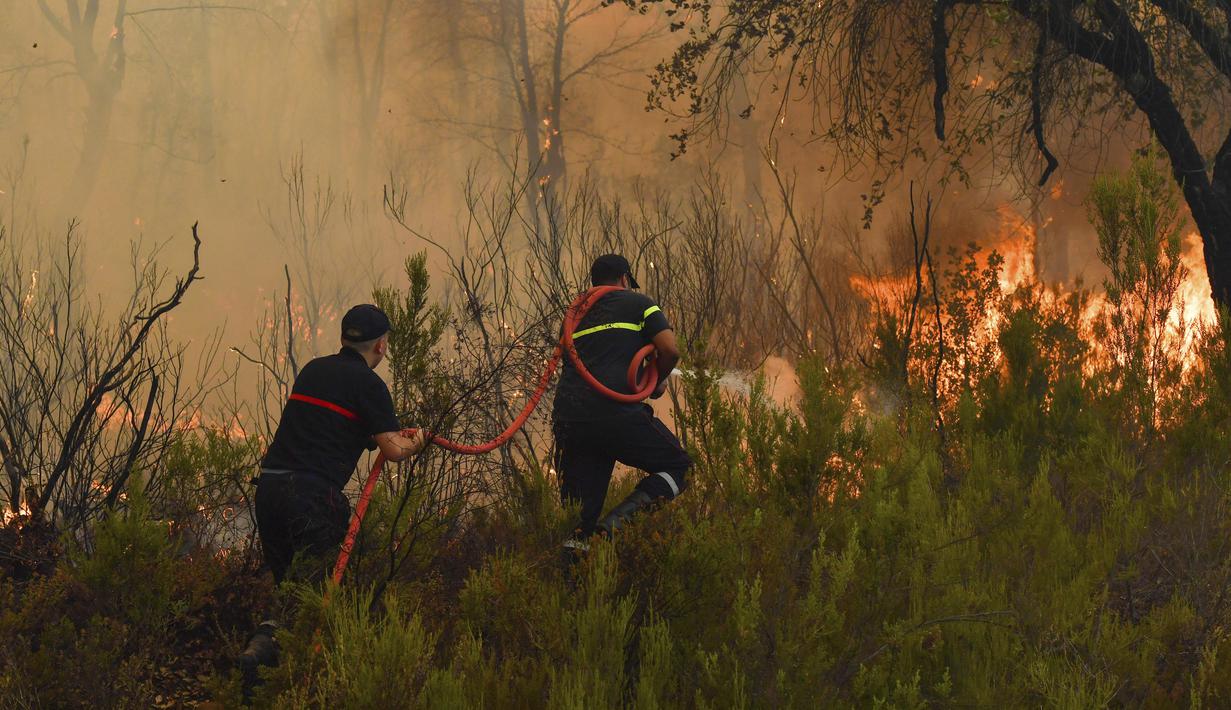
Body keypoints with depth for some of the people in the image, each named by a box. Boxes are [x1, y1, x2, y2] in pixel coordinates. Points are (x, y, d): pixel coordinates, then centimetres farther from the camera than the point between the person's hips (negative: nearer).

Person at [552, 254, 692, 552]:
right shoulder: (639, 303, 11)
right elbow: (670, 350, -2)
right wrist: (658, 382, 19)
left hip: (567, 416, 5)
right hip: (615, 412, -5)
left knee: (580, 515, 11)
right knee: (677, 466, 9)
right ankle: (618, 519, -12)